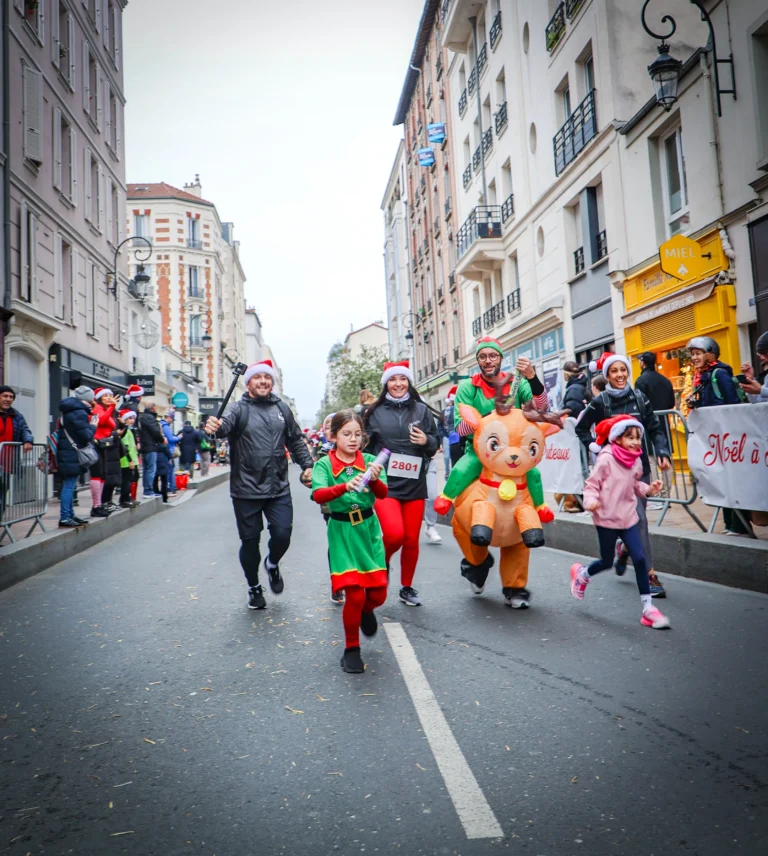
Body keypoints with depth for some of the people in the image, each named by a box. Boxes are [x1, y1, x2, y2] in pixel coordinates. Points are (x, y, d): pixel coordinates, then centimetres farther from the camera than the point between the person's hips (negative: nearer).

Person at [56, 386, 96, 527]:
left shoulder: (68, 411, 15)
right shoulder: (79, 413, -15)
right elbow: (86, 436, -18)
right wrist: (93, 426, -1)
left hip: (67, 453, 10)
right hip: (73, 455, -10)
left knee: (69, 486, 14)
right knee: (69, 486, -8)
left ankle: (69, 515, 21)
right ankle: (65, 517, -7)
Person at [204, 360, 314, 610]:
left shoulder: (282, 408, 9)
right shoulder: (240, 409, -3)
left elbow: (295, 441, 18)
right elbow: (226, 424, -24)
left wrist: (307, 465, 8)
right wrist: (215, 427, -47)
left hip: (278, 488, 3)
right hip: (246, 490, -2)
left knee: (282, 535, -5)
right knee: (250, 541, 7)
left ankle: (272, 564, 29)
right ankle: (254, 587, 29)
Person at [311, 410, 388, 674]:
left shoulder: (369, 461, 1)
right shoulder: (324, 464, -5)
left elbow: (383, 493, -11)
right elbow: (318, 495, -22)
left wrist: (375, 480, -33)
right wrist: (345, 486, -40)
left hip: (369, 529, 3)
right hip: (342, 533, -2)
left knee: (378, 594, 5)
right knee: (355, 594, -8)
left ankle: (366, 610, 43)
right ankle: (351, 649, 16)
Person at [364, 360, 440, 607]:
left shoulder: (421, 410, 7)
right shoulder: (375, 412, 4)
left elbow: (435, 444, 11)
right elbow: (366, 446, 10)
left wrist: (426, 441, -10)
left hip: (414, 484, 2)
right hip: (384, 483, -2)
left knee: (411, 540, 6)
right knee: (394, 534, -19)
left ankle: (407, 587, 27)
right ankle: (382, 562, 15)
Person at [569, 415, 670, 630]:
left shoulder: (636, 461, 3)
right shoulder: (606, 459, -16)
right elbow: (591, 484, -12)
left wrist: (648, 489, -3)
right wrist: (590, 500, -29)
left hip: (628, 517, 5)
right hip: (607, 518, -5)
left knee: (640, 559, -5)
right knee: (607, 562, 10)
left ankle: (647, 608, 5)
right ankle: (581, 574, 44)